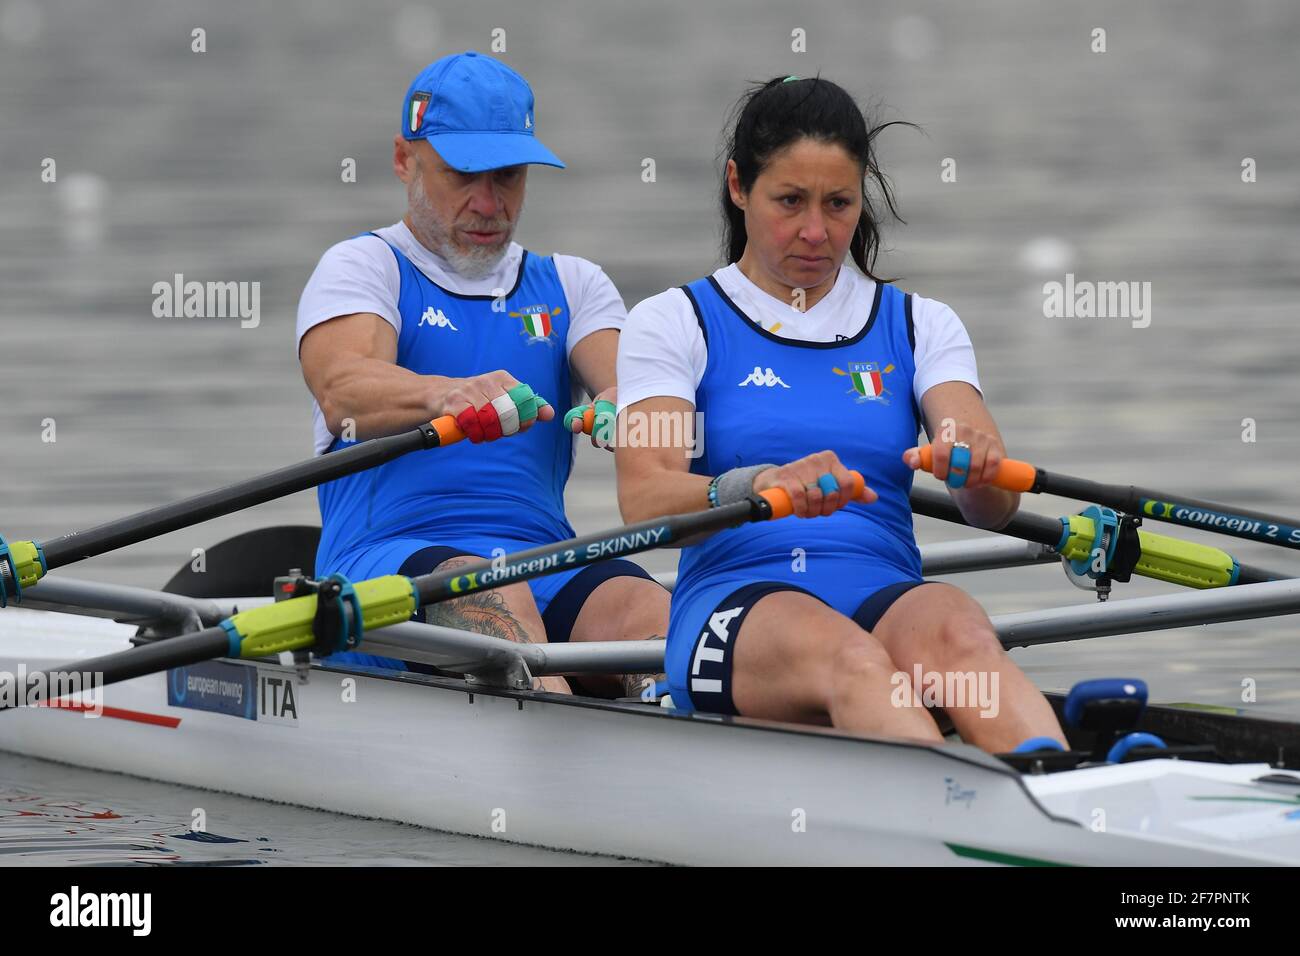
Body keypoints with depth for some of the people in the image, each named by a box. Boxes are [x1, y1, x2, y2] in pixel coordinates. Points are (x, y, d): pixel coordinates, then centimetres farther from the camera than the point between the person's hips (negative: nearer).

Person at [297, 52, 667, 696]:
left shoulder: (570, 285, 25)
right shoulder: (362, 268, 11)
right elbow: (342, 388, -13)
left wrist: (625, 404, -26)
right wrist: (447, 395, -37)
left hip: (547, 569, 3)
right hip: (387, 560, -3)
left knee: (649, 613, -30)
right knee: (490, 594, -37)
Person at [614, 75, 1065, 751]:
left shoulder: (919, 326, 20)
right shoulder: (673, 323, 13)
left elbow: (996, 508, 3)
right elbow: (643, 499, -7)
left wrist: (978, 467, -24)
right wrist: (758, 486, -29)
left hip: (887, 600, 2)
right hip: (736, 605, -2)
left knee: (956, 632, -35)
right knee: (846, 657, -38)